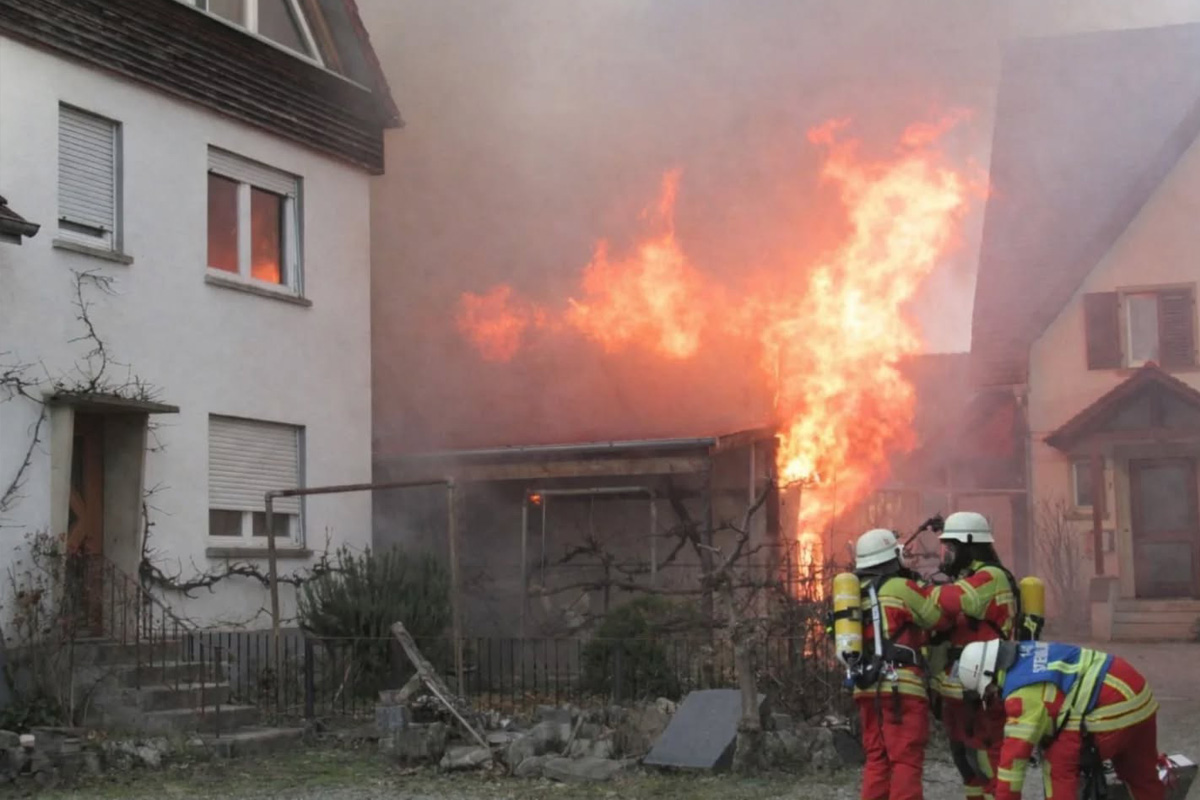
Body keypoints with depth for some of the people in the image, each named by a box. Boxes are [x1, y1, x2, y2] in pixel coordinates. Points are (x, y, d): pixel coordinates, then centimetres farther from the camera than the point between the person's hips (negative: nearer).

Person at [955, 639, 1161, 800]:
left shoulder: (1024, 691, -18)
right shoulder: (1025, 655, 9)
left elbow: (1016, 750, -17)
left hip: (1113, 711, -10)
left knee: (1059, 764, -3)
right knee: (1142, 776, 24)